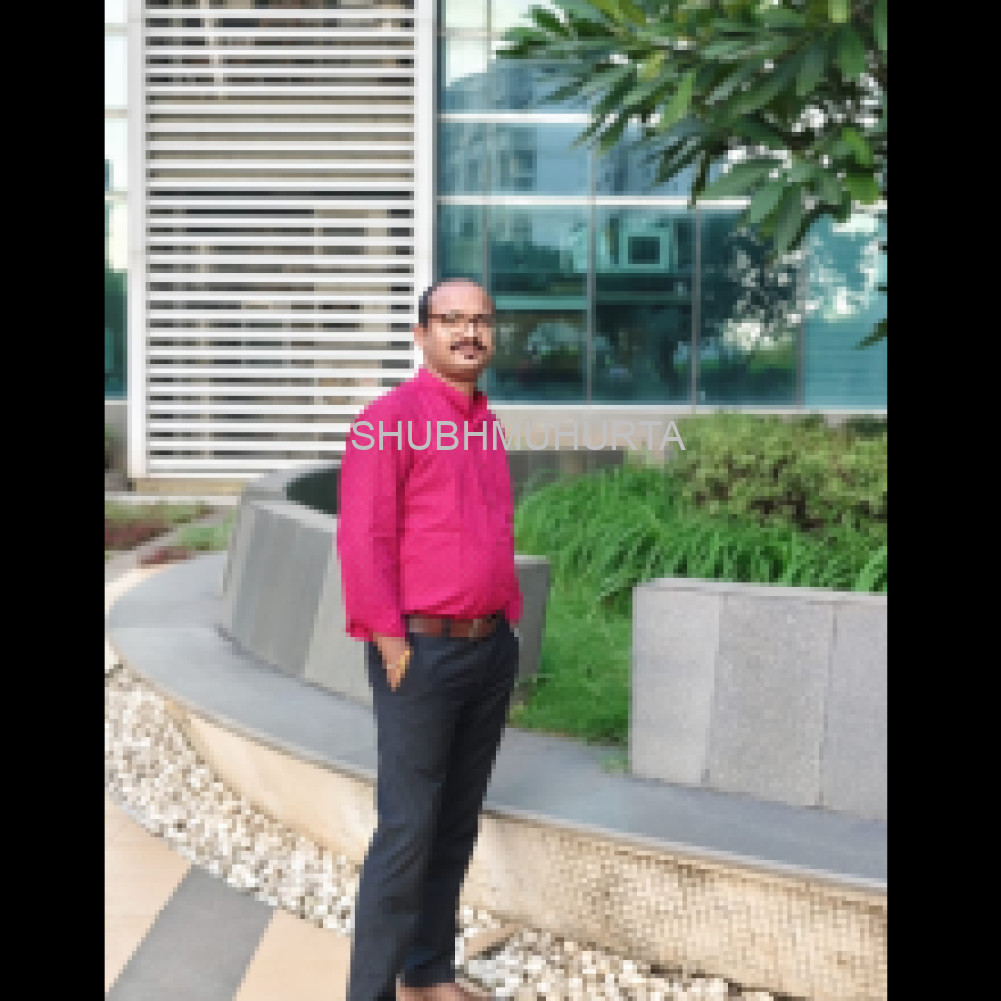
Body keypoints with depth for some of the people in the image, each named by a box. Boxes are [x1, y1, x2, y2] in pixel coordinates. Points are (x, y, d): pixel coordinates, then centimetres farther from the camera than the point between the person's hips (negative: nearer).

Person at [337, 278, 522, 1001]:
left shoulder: (488, 425, 13)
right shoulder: (391, 418, -9)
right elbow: (363, 540, -13)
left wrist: (507, 625, 14)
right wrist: (390, 641, -14)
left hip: (491, 649, 7)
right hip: (421, 651, -7)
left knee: (458, 823, 13)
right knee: (408, 828, -5)